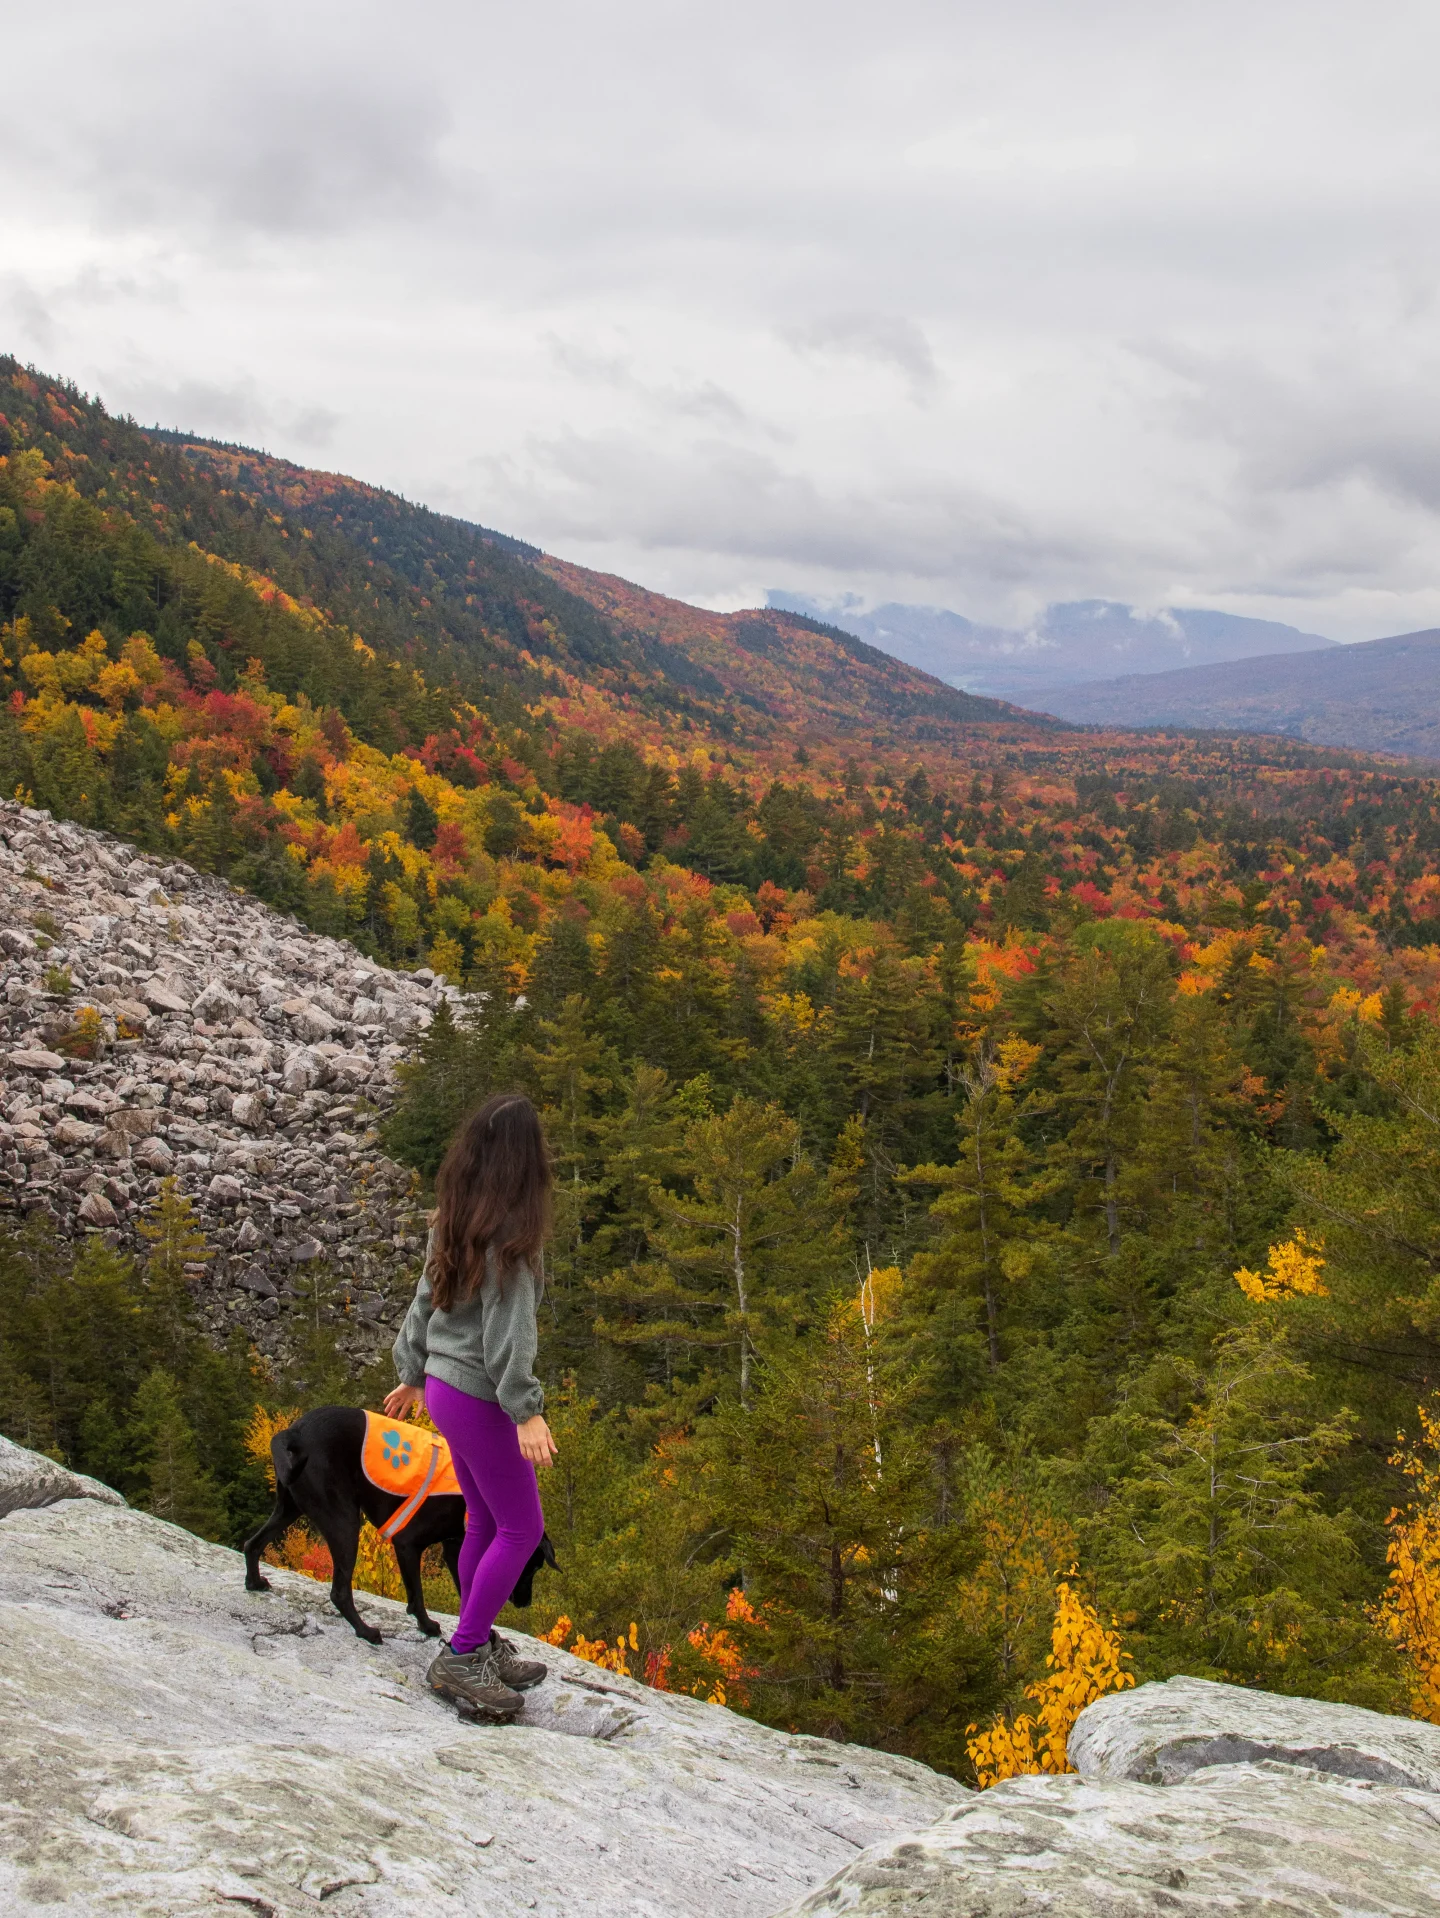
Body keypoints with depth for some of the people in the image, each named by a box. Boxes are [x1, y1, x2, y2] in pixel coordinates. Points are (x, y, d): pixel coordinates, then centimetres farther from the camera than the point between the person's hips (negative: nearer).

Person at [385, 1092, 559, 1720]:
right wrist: (526, 1411, -22)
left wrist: (411, 1374, 24)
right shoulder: (508, 1235, -21)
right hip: (478, 1398, -8)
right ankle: (460, 1657, 6)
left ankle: (480, 1644, 28)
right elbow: (505, 1331, -23)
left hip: (444, 1385, 8)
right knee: (520, 1527, 2)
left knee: (484, 1522, 18)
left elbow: (423, 1302, 14)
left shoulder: (454, 1222, 4)